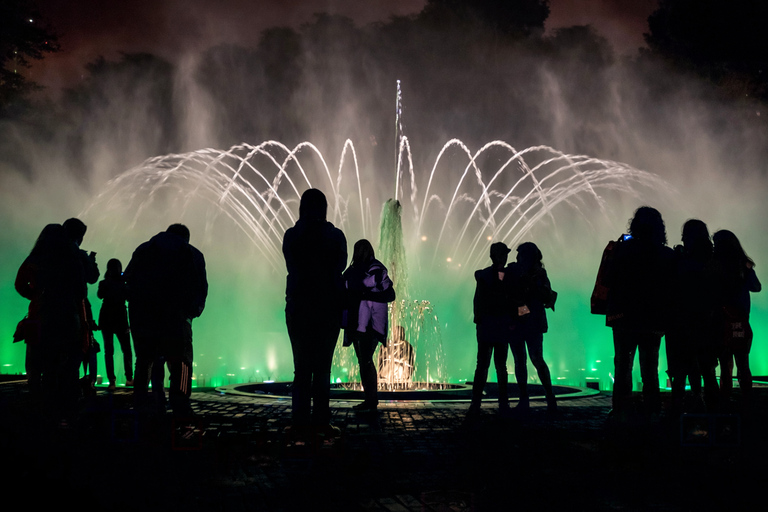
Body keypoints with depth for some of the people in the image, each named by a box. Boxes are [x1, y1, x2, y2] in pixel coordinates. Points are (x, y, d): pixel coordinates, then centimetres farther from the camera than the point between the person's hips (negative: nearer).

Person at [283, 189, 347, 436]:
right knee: (322, 367, 1)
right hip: (328, 306, -2)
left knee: (302, 367, 8)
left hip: (298, 307, 2)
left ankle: (300, 420, 3)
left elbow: (293, 268, 8)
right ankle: (320, 420, -3)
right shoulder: (335, 236, -4)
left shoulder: (291, 236, 1)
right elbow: (340, 267, 1)